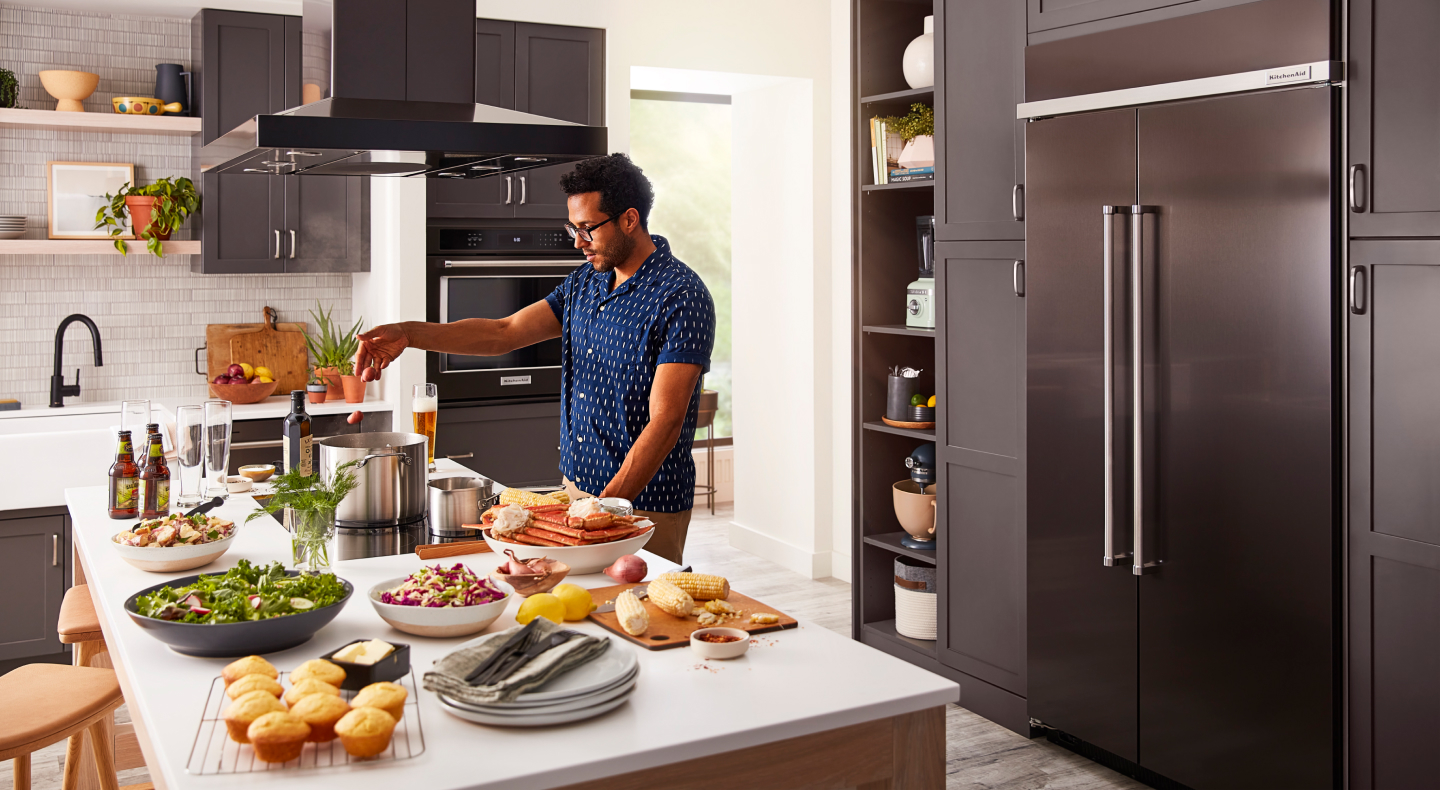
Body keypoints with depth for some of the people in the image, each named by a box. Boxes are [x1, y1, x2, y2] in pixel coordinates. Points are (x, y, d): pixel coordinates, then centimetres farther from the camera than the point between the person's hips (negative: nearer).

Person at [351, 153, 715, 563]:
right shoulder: (583, 283, 9)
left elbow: (665, 422, -22)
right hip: (575, 489, 7)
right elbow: (505, 333, 3)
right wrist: (409, 334, -10)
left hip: (645, 511, -7)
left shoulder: (682, 297, -16)